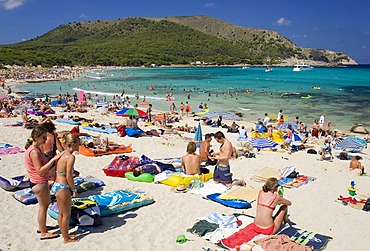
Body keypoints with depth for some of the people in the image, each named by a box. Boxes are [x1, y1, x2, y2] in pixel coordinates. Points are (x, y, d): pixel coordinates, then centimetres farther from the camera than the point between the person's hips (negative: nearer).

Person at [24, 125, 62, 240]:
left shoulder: (36, 149, 6)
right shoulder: (34, 152, -25)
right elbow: (40, 171, -29)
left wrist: (54, 159, 7)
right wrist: (53, 159, -31)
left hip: (42, 182, 10)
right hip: (39, 183, -10)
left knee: (46, 203, 23)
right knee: (43, 207, 4)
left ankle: (42, 227, 40)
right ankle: (44, 233, 19)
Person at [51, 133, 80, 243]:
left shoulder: (62, 153, 6)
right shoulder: (70, 157, -20)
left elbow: (58, 171, 9)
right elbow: (68, 177, -20)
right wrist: (74, 190, -9)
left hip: (56, 186, 9)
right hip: (63, 188, -9)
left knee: (61, 213, 22)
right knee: (66, 215, 9)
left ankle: (64, 234, 38)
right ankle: (67, 238, 23)